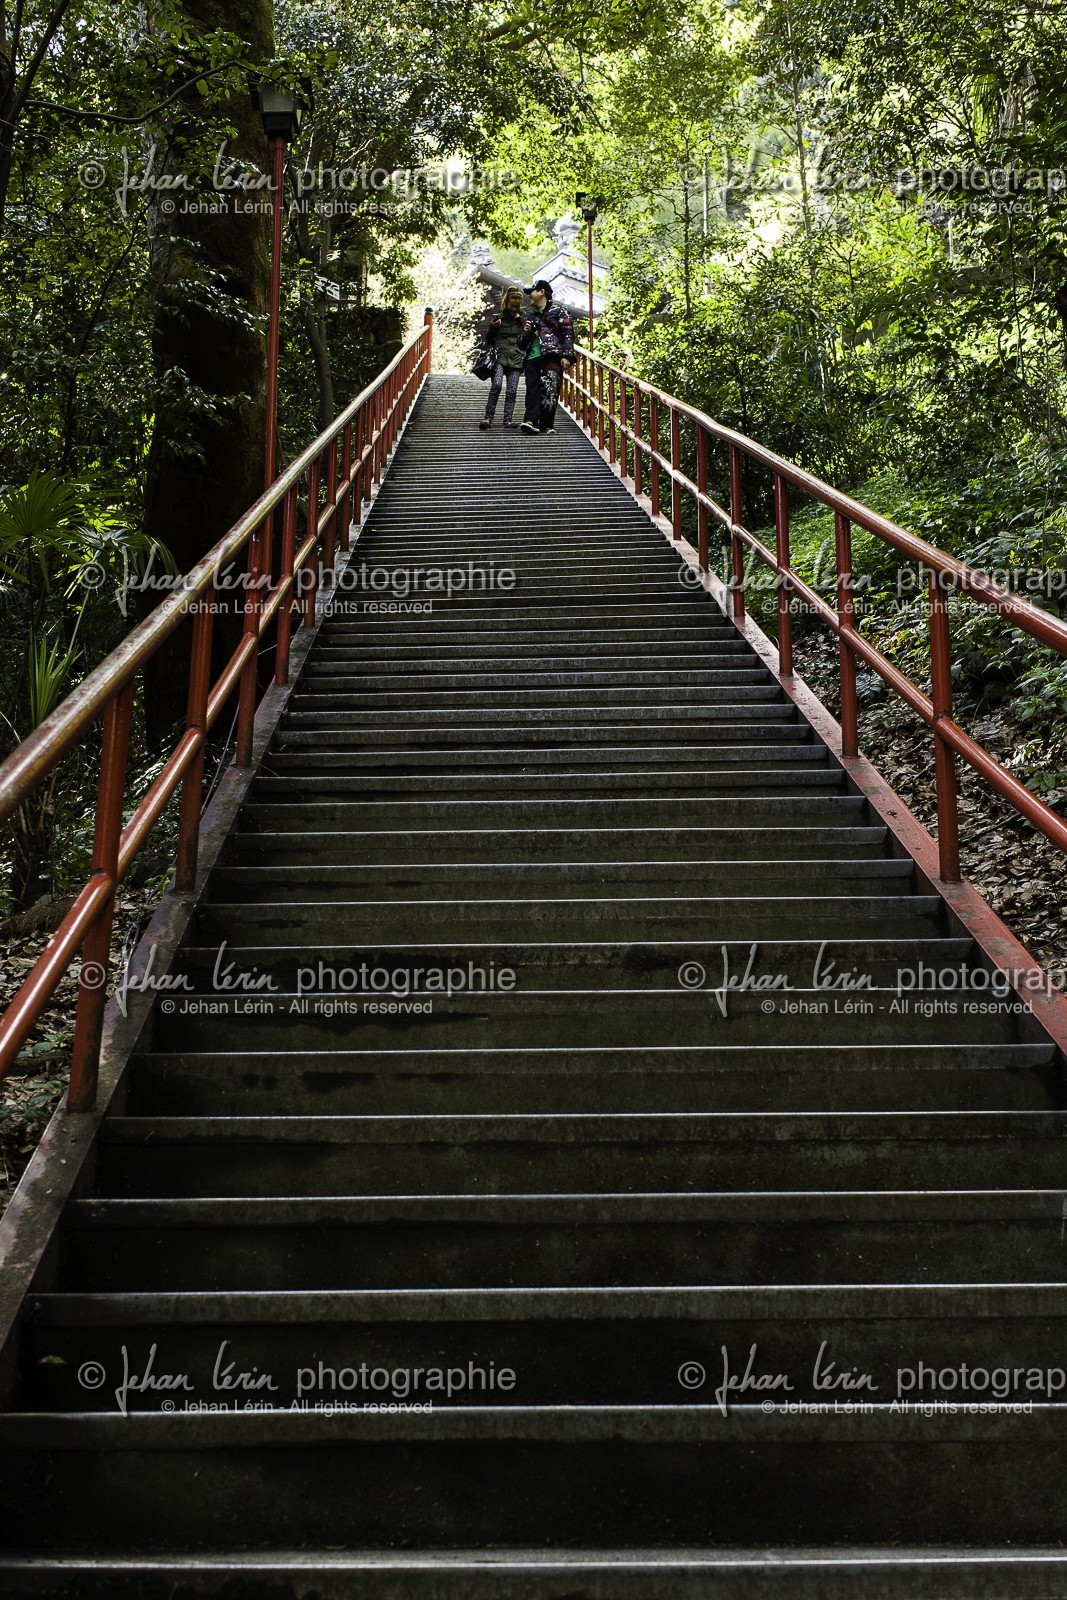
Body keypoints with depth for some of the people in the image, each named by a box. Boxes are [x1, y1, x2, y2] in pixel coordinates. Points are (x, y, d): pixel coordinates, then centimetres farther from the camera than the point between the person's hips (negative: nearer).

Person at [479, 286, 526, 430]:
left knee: (512, 391, -7)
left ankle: (508, 420, -3)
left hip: (516, 360, 2)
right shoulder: (498, 319, 9)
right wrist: (492, 328, -7)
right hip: (499, 358, -2)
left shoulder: (523, 321, 14)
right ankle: (488, 417, -17)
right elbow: (488, 340, 12)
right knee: (496, 385, -21)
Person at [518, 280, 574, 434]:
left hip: (552, 357, -5)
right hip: (532, 357, 5)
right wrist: (526, 333, 10)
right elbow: (522, 344, 33)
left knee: (550, 391, -12)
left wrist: (566, 355, -11)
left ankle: (547, 425, -12)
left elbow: (568, 333, 1)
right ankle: (531, 420, -20)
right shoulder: (531, 316, 29)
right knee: (532, 390, -10)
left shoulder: (558, 311, 12)